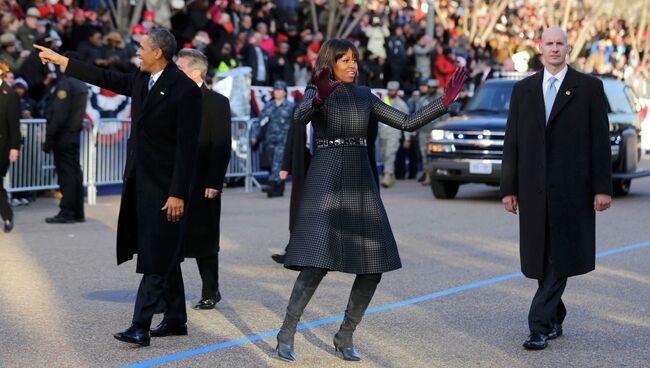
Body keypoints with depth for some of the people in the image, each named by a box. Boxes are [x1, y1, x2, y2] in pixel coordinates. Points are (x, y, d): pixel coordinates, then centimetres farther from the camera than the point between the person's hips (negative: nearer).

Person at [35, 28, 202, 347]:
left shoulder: (185, 90, -16)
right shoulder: (141, 81, 8)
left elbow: (187, 146, -17)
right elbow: (105, 78, 23)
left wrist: (178, 194, -19)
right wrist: (60, 60, 25)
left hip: (164, 186, -8)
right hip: (141, 181, 8)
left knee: (157, 258, -6)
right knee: (163, 256, 13)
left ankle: (141, 326, -7)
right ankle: (175, 320, 21)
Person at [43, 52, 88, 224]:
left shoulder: (64, 84, -15)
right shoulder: (82, 85, 13)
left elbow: (58, 114, -20)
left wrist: (49, 139, -17)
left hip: (63, 135, -9)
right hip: (75, 135, 9)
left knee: (66, 173, -6)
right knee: (75, 173, 11)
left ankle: (66, 213, -5)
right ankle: (78, 212, 15)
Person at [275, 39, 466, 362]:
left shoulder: (364, 95, 16)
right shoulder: (314, 93, 1)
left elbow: (407, 123, 11)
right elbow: (299, 117, -24)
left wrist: (445, 101, 1)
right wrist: (320, 97, -44)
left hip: (361, 183, 5)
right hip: (326, 181, -5)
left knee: (373, 268, -2)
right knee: (317, 264, -17)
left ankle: (345, 337, 12)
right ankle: (286, 335, -4)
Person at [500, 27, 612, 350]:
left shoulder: (589, 87, 2)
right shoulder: (523, 89, 10)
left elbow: (600, 140, -1)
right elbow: (512, 142, 9)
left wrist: (602, 188, -7)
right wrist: (508, 188, 5)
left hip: (572, 187, -3)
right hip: (534, 188, 3)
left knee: (561, 257, -6)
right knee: (541, 258, 7)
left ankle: (539, 325, -5)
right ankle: (554, 320, 22)